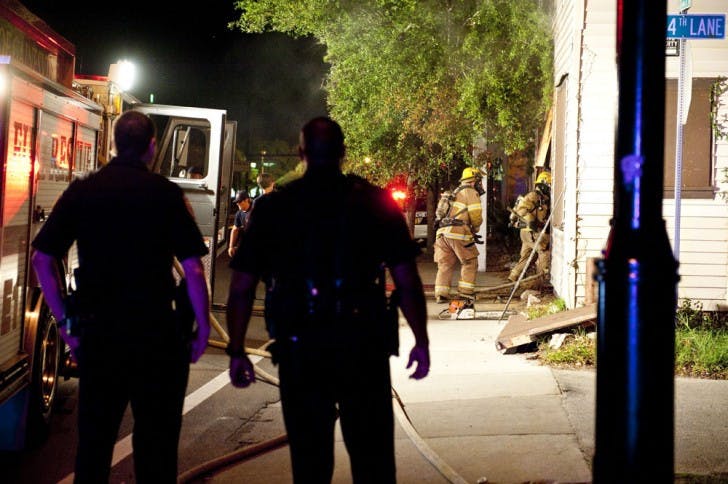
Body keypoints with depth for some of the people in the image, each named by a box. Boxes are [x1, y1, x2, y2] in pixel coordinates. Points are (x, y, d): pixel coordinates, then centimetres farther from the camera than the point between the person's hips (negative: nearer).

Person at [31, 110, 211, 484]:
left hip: (97, 331, 3)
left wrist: (66, 321, 9)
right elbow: (193, 269, -10)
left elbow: (42, 259, 4)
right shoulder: (165, 193, -7)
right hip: (155, 332, -3)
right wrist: (203, 327, 0)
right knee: (156, 440, 7)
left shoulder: (81, 190, 3)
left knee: (94, 438, 15)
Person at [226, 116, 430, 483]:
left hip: (299, 349, 1)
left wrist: (236, 351, 11)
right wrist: (421, 341, 7)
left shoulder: (272, 208, 2)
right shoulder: (376, 203, 0)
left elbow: (241, 288, 2)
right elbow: (407, 281, -3)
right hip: (364, 347, 0)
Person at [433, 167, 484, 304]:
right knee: (470, 262, 6)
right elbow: (476, 216, -6)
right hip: (458, 232, -7)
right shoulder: (471, 192, 2)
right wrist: (475, 230, 14)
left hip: (442, 231, 7)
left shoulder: (455, 193, 29)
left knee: (445, 264, 9)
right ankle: (466, 292, 3)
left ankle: (441, 294, 2)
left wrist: (471, 233, 25)